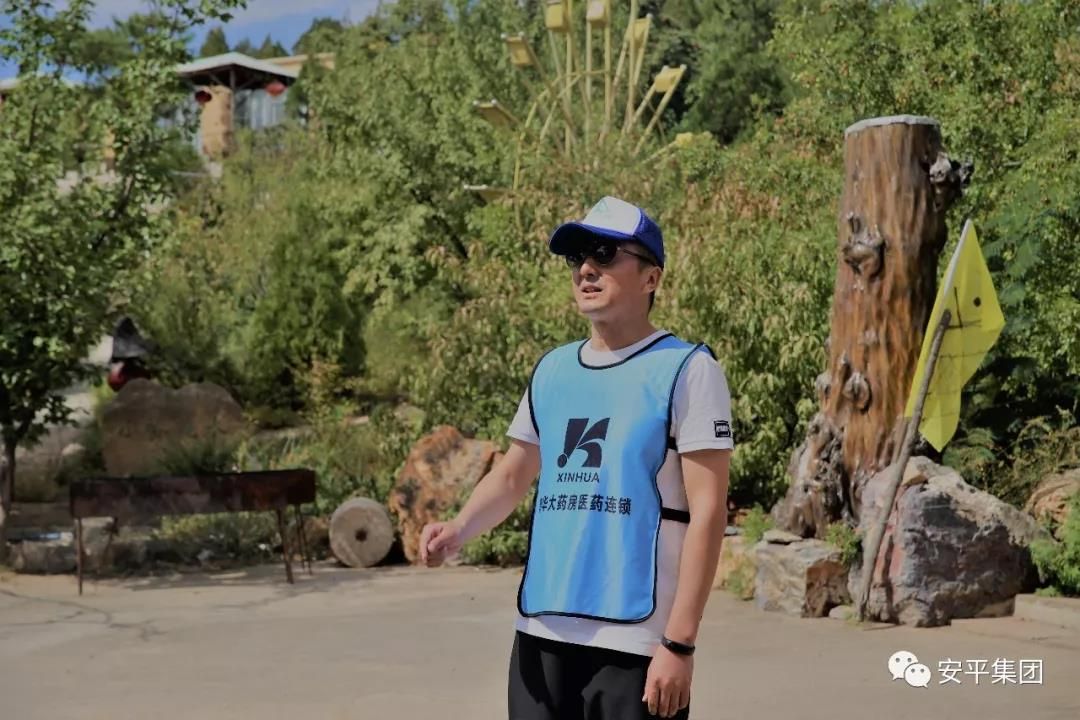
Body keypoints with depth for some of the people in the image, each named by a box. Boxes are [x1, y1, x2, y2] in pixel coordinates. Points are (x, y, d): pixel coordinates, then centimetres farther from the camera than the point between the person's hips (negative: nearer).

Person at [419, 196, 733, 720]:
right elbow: (513, 474, 23)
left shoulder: (686, 369, -5)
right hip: (540, 636, 6)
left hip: (635, 644, -6)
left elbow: (707, 512, -10)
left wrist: (679, 644, -15)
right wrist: (457, 530, 1)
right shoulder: (553, 370, 14)